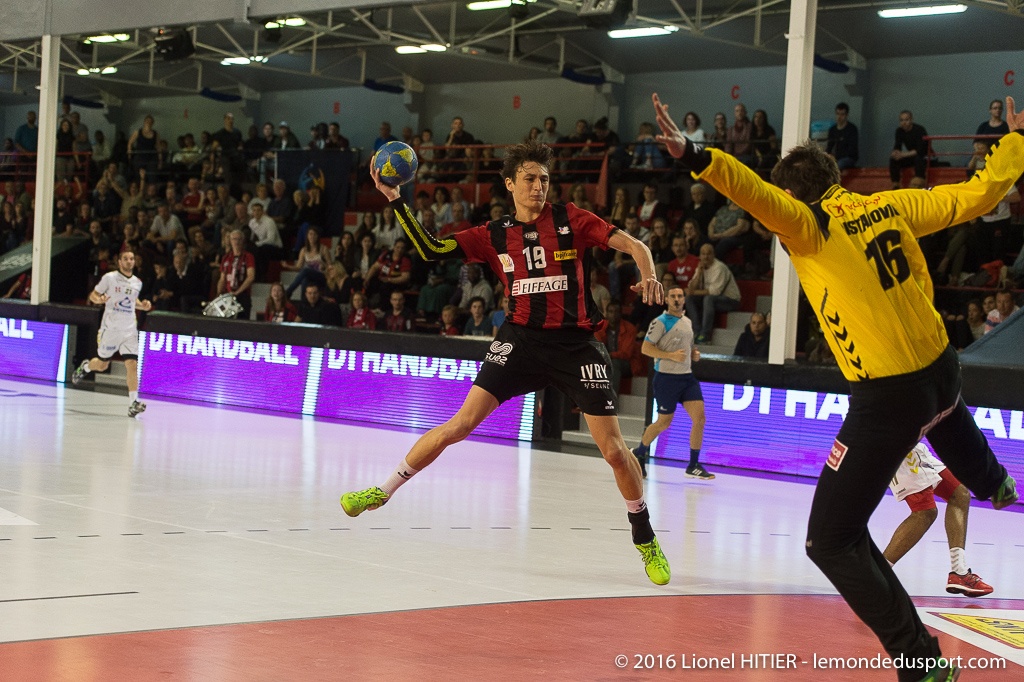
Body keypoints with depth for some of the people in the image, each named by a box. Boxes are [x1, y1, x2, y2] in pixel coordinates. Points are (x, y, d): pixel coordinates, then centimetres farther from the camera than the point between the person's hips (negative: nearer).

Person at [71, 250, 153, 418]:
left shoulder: (137, 283, 7)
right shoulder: (110, 278, -5)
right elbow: (93, 295, 1)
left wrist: (143, 306, 5)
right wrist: (99, 300, -21)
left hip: (129, 330, 2)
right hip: (110, 328, -2)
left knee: (132, 364, -13)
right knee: (102, 365, 13)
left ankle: (134, 403, -17)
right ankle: (85, 367, 49)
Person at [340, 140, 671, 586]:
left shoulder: (570, 220, 2)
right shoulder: (494, 236, 7)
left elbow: (632, 244, -2)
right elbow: (432, 251, 2)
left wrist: (648, 277, -23)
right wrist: (395, 202, -4)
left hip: (575, 345, -1)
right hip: (521, 339, 1)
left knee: (614, 451, -4)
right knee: (461, 424, -9)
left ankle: (646, 540, 16)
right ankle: (383, 491, 7)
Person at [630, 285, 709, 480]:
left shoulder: (687, 322, 15)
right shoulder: (661, 322, -8)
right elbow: (645, 348, -13)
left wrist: (694, 353, 8)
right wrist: (671, 356, -21)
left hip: (687, 376, 6)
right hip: (666, 377, -6)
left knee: (699, 417, -8)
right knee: (664, 423, 2)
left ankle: (693, 466, -2)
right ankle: (640, 453, 28)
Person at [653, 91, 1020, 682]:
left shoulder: (809, 224, -10)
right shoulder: (892, 206, 5)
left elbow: (764, 198, -31)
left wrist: (694, 156, -43)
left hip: (885, 400, -7)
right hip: (940, 367, 7)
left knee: (831, 541, 0)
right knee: (943, 407, 46)